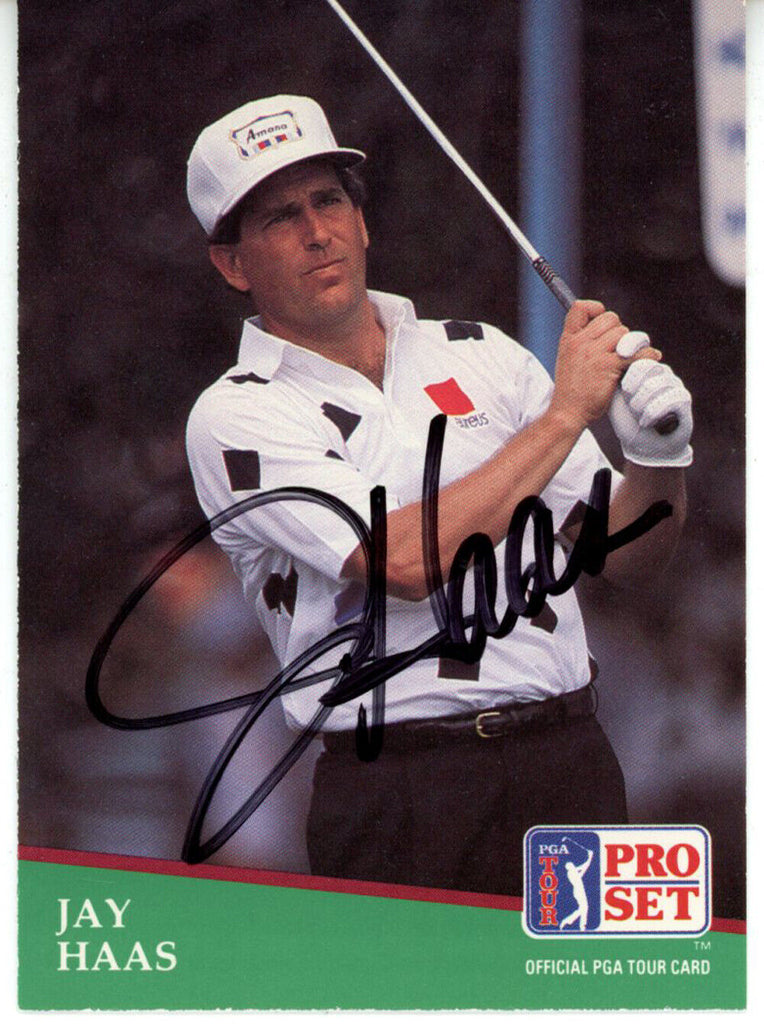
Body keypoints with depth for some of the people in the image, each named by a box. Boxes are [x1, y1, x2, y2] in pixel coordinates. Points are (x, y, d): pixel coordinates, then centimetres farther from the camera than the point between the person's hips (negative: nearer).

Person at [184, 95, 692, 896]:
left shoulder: (484, 356, 15)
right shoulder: (238, 417, 0)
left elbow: (620, 553, 16)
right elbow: (407, 561, -15)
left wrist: (658, 461, -7)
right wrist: (568, 410, -9)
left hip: (570, 762, 4)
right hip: (398, 792, -4)